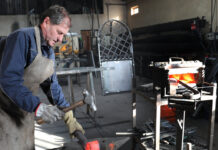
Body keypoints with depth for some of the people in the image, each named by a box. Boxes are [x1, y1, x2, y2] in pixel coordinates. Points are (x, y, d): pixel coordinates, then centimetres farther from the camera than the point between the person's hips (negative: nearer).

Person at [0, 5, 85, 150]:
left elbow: (52, 85, 6)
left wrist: (69, 118, 0)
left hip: (25, 110, 8)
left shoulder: (49, 51, 6)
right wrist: (38, 107, -35)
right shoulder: (23, 37, -20)